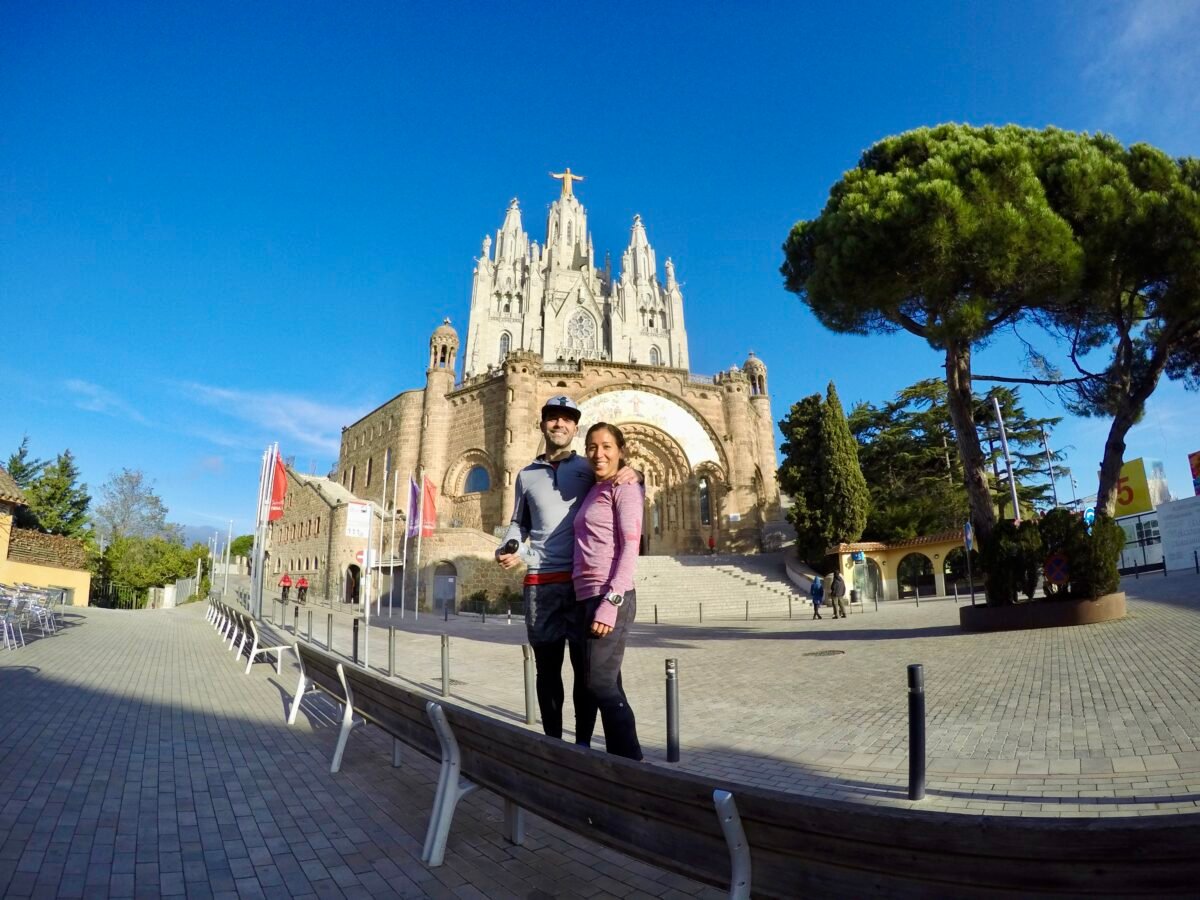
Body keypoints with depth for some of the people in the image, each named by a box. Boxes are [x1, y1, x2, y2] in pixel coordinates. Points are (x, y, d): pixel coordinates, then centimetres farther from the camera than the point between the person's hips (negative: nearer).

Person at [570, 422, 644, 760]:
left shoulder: (624, 487, -3)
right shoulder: (593, 491, 19)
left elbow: (630, 548, -12)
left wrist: (610, 603, -20)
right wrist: (589, 604, 9)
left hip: (608, 598, -8)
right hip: (584, 598, 8)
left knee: (601, 684, -7)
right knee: (589, 685, 13)